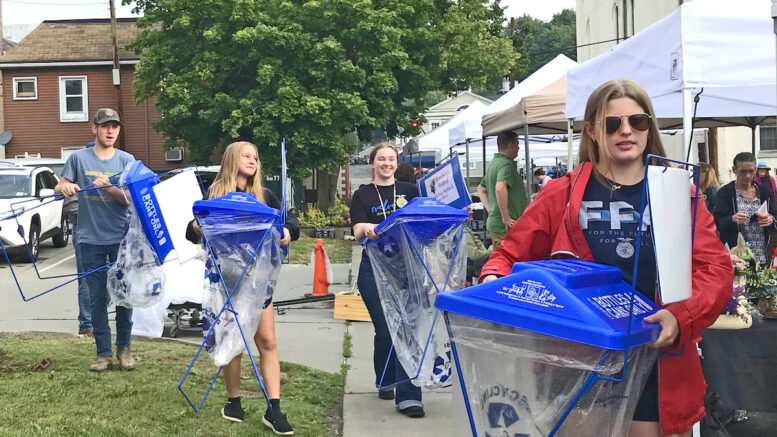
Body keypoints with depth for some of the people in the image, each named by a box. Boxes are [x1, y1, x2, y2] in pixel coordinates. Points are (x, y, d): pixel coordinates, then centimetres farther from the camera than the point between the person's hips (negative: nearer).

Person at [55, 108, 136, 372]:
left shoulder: (126, 160, 4)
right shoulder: (79, 158, 4)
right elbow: (59, 188, 4)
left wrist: (109, 187, -22)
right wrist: (64, 187, -19)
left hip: (122, 238, 0)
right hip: (90, 239, 0)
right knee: (97, 298, 2)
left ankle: (124, 348, 20)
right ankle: (104, 353, 9)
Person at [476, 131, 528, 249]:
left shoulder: (493, 163, 16)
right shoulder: (507, 164, -14)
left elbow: (481, 189, 27)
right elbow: (500, 188, -32)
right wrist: (506, 218, -25)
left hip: (493, 222, 10)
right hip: (506, 226, -10)